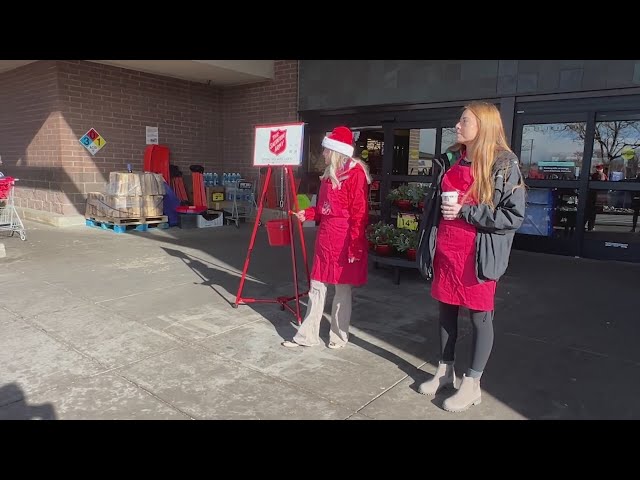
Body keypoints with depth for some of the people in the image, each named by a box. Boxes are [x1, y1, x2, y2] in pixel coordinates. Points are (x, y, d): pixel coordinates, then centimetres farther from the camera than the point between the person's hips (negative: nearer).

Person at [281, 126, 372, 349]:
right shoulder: (329, 174, 16)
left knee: (343, 289, 5)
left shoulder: (356, 173, -11)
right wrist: (308, 213, 7)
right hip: (325, 237, 8)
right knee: (317, 286, 10)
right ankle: (308, 335, 18)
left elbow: (359, 213, -15)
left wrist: (355, 245, -19)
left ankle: (339, 336, 21)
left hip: (345, 240, -8)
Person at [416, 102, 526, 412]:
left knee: (480, 316, 5)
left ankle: (472, 384, 19)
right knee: (446, 310, 13)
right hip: (445, 249, 6)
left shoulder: (503, 164, -9)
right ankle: (445, 371, 30)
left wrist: (465, 212, -17)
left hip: (478, 253, -6)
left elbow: (514, 216, -13)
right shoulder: (452, 159, 9)